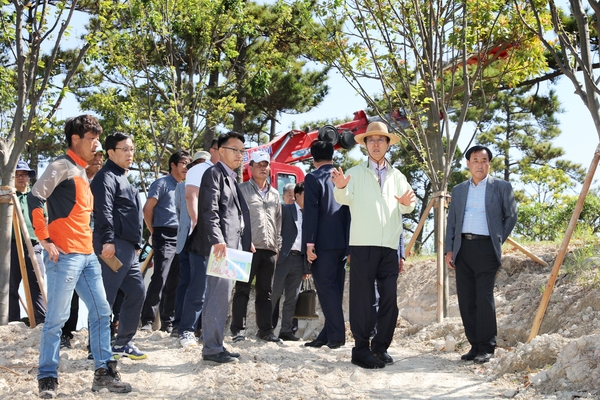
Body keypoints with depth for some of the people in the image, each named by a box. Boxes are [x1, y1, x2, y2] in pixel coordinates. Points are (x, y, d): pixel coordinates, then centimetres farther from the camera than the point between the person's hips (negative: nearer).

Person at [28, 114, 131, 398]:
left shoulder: (82, 172, 20)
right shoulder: (62, 166, -7)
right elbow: (35, 198, -18)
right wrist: (45, 239, -18)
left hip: (87, 255, 9)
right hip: (65, 255, -9)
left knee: (101, 312, 7)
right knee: (57, 318, -4)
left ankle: (104, 372, 12)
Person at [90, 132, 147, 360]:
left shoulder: (123, 178, 24)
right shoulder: (106, 177, -7)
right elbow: (103, 211, -20)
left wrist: (137, 244, 26)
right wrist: (107, 240, -29)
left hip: (128, 248, 10)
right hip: (114, 247, -10)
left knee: (136, 292, 12)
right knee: (105, 298, -7)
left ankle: (123, 343, 20)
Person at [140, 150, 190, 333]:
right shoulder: (162, 183, 0)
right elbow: (148, 209, -5)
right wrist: (154, 232, 0)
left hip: (181, 238, 6)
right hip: (165, 237, -6)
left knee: (174, 283, 6)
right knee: (159, 279, -13)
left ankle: (168, 322, 12)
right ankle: (147, 321, -9)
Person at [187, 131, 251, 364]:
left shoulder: (232, 178, 22)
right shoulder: (214, 174, -5)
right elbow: (209, 211, -16)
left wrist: (246, 243, 17)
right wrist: (217, 240, -27)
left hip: (232, 246, 10)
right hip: (220, 246, -10)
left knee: (221, 297, 12)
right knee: (219, 297, -10)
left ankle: (215, 345, 19)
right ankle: (212, 348, -5)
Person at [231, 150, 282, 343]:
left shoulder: (274, 194, 19)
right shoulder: (243, 189, 4)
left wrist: (278, 246, 16)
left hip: (269, 249, 5)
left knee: (265, 291, 8)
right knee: (243, 289, -3)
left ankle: (265, 329, 14)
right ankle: (238, 329, 1)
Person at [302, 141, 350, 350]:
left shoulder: (313, 178, -6)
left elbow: (311, 212, -13)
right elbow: (350, 211, 13)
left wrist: (309, 243, -13)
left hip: (323, 244, -6)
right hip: (343, 243, 6)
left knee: (326, 289, -3)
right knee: (334, 290, 10)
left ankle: (337, 335, -5)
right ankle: (328, 335, 15)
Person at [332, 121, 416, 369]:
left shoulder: (397, 176, 18)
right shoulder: (356, 173, 8)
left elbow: (406, 208, 6)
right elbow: (344, 199, -9)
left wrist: (407, 203, -17)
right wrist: (341, 188, -31)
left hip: (390, 245, 4)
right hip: (363, 243, -3)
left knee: (389, 297, 4)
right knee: (362, 298, -3)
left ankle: (381, 347, 14)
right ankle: (361, 350, 2)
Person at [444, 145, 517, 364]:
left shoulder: (502, 187, 6)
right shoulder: (459, 190, 16)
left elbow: (511, 216, 8)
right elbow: (451, 221, 15)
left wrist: (498, 240, 2)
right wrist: (449, 249, 6)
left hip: (486, 248, -4)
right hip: (463, 248, 4)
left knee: (484, 297, -9)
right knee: (466, 299, 3)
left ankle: (487, 348, -2)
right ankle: (475, 345, 12)